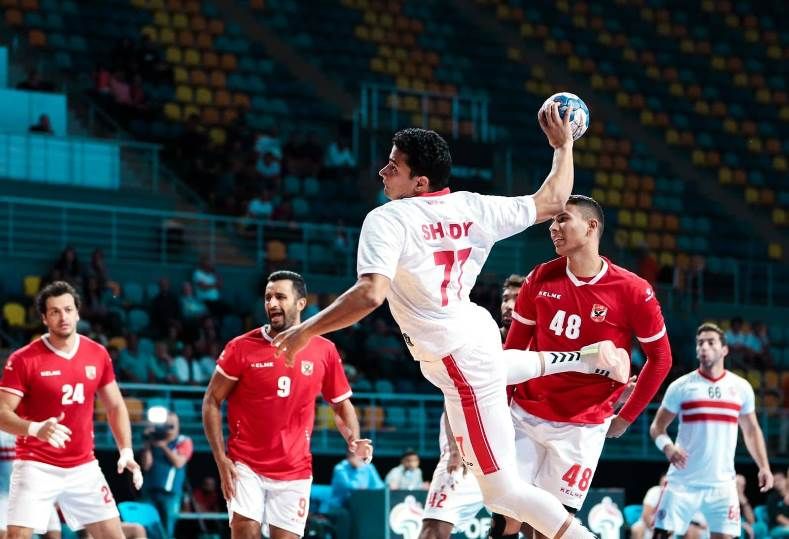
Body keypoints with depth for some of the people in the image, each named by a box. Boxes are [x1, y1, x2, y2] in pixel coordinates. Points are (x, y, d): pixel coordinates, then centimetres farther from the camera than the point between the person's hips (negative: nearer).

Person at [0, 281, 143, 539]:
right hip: (37, 466, -4)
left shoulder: (98, 355, 3)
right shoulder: (23, 359, -10)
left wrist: (126, 451, 0)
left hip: (83, 467, 4)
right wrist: (35, 429, -32)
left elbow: (115, 406, 13)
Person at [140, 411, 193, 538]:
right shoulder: (154, 442, 12)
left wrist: (164, 446, -10)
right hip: (151, 490, 2)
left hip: (170, 492, -2)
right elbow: (146, 466, 4)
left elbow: (178, 462, -8)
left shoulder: (184, 442, 7)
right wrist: (148, 445, -2)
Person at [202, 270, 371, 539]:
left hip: (295, 471, 2)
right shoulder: (242, 348, -5)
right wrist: (221, 459, -8)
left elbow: (342, 404, 12)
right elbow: (212, 401, 0)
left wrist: (354, 441, -8)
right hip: (246, 465, -2)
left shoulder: (324, 351, 1)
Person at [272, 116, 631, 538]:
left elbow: (370, 295, -34)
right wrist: (563, 146, 23)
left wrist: (304, 332, -25)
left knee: (503, 491, -3)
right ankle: (592, 359, 46)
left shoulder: (387, 219, -22)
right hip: (476, 330, 8)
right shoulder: (471, 207, -3)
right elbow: (550, 203, 8)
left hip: (460, 363, -8)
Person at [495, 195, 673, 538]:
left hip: (582, 427, -3)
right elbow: (515, 345, 11)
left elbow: (660, 358, -2)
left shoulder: (632, 291, -11)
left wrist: (626, 417, 0)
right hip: (526, 414, 3)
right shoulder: (541, 278, 0)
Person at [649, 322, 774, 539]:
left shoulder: (741, 387, 7)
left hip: (722, 483, 2)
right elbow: (657, 426, 3)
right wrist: (667, 447, -18)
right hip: (684, 480, -2)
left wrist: (764, 466, 6)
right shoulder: (681, 386, 0)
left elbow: (751, 430, 17)